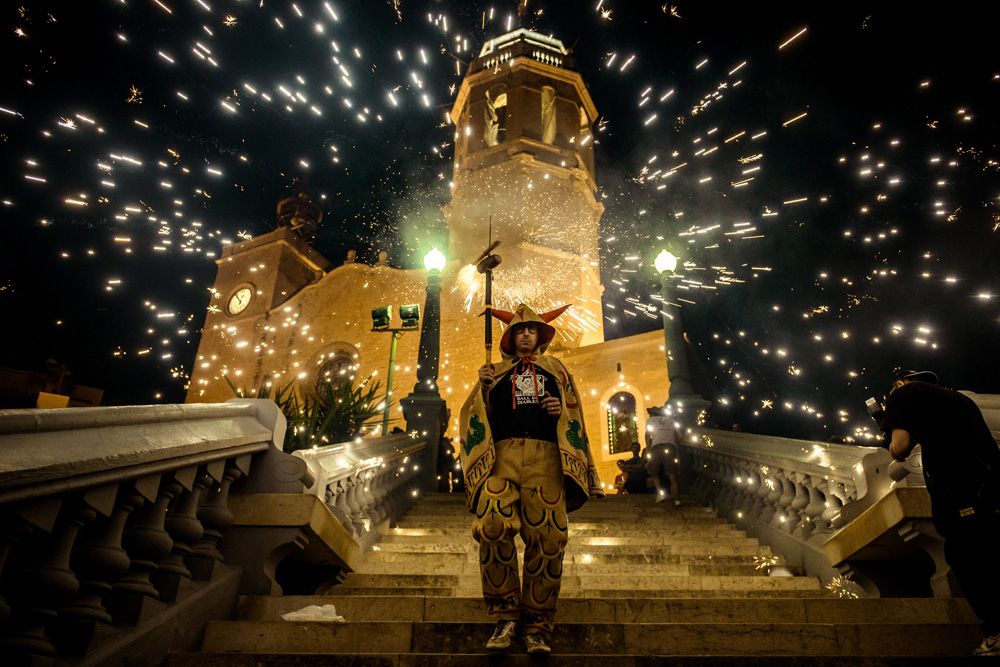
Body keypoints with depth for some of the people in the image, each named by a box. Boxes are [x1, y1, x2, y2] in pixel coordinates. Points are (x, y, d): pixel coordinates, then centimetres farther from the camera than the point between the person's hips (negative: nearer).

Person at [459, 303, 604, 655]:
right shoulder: (495, 373, 23)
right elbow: (476, 415, 18)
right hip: (502, 456, 0)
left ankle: (537, 626, 6)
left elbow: (573, 415, 21)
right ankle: (505, 616, -6)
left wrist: (562, 410, 0)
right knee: (492, 527, -21)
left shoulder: (555, 369, 24)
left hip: (545, 458, 1)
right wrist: (483, 388, 2)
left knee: (547, 539, -7)